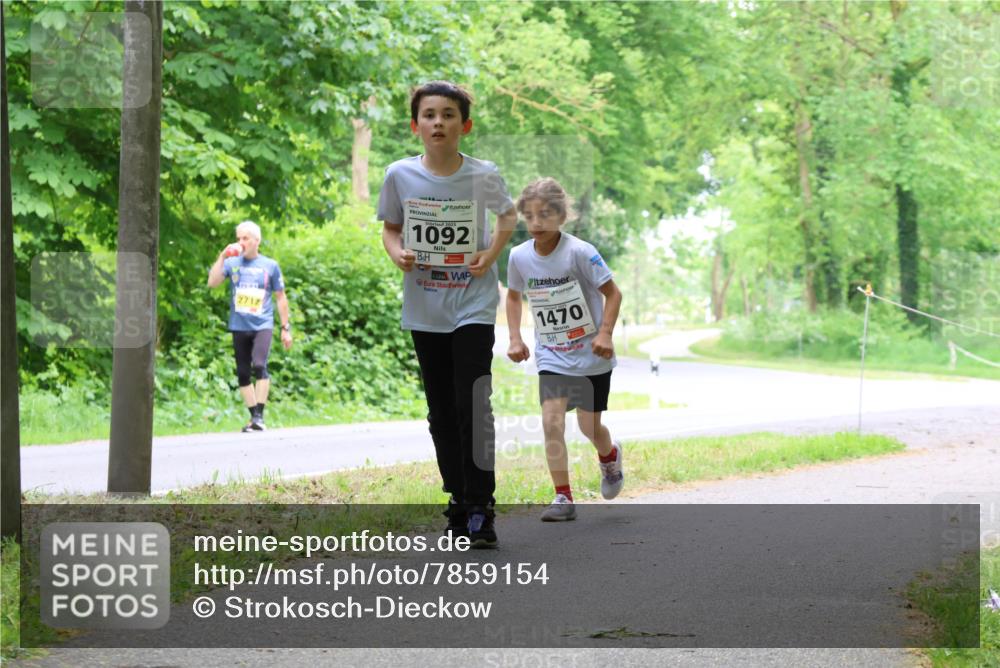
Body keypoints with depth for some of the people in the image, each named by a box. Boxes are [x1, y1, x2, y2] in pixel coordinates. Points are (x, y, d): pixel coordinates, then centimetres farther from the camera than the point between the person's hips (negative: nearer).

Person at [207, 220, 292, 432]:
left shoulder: (270, 266, 3)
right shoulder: (232, 263, 5)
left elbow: (280, 298, 9)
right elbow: (212, 282, -9)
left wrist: (286, 328, 7)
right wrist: (222, 257, -14)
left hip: (262, 325, -3)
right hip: (239, 326, 3)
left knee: (259, 365, -22)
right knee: (243, 373, 5)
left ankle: (259, 415, -16)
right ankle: (253, 416, 15)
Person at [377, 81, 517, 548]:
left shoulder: (483, 176, -8)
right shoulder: (400, 175, -4)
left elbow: (509, 215, 11)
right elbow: (390, 227, 10)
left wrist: (490, 254, -6)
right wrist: (397, 253, -11)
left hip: (474, 304, -3)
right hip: (424, 308, 3)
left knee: (473, 405, -12)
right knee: (441, 411, 10)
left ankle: (480, 507, -5)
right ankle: (458, 499, 22)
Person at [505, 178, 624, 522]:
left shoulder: (579, 252, -18)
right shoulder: (519, 256, -5)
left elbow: (612, 293, -10)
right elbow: (514, 296, 15)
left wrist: (605, 333, -20)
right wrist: (515, 338, 5)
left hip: (591, 355, -3)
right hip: (551, 357, 3)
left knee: (589, 425, 4)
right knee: (551, 421, -12)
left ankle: (609, 456, 41)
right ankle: (563, 498, -4)